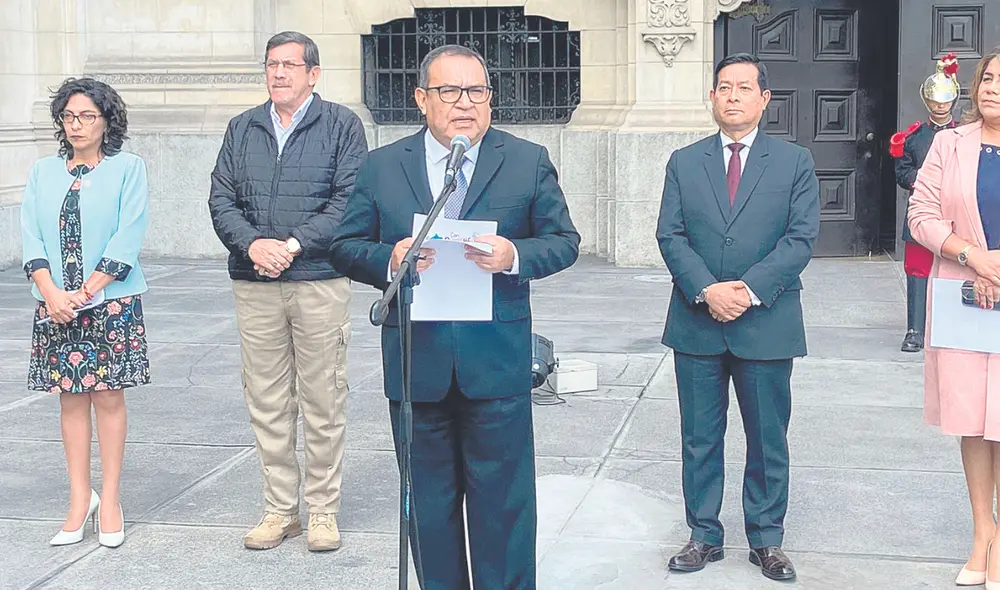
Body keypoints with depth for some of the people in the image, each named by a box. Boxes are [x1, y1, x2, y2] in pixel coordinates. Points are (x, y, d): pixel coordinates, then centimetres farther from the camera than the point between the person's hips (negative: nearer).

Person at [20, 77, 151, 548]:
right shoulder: (43, 172, 12)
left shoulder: (128, 168, 1)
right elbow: (30, 236, 4)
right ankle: (80, 499, 13)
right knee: (70, 400, 6)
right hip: (55, 304, 3)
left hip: (112, 303, -3)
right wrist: (51, 292, -11)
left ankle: (109, 502, 7)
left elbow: (127, 238, -8)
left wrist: (86, 293, -14)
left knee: (108, 398, 0)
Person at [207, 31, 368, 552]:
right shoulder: (242, 129, 15)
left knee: (323, 404, 1)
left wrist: (292, 244, -15)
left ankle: (322, 511, 12)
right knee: (266, 404, 7)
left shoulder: (342, 126, 3)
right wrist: (252, 244, -11)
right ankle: (279, 509, 17)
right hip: (254, 286, 4)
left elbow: (350, 201, -7)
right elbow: (221, 200, 8)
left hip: (320, 281, -3)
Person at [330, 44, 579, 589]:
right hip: (416, 362, 2)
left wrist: (515, 255, -17)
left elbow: (564, 241, 4)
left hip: (496, 362, -1)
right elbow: (346, 246, 6)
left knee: (503, 499, 4)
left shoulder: (528, 161, 4)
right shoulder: (383, 166, 6)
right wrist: (390, 259, -16)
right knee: (429, 501, 12)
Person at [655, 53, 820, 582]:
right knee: (699, 438, 9)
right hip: (697, 322, 1)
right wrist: (707, 290, -15)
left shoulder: (795, 162, 4)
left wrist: (750, 290, -16)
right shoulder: (684, 162, 8)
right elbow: (670, 235, 0)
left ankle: (766, 540, 21)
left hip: (767, 324, -1)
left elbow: (801, 237, -5)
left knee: (768, 439, 8)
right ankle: (704, 536, 21)